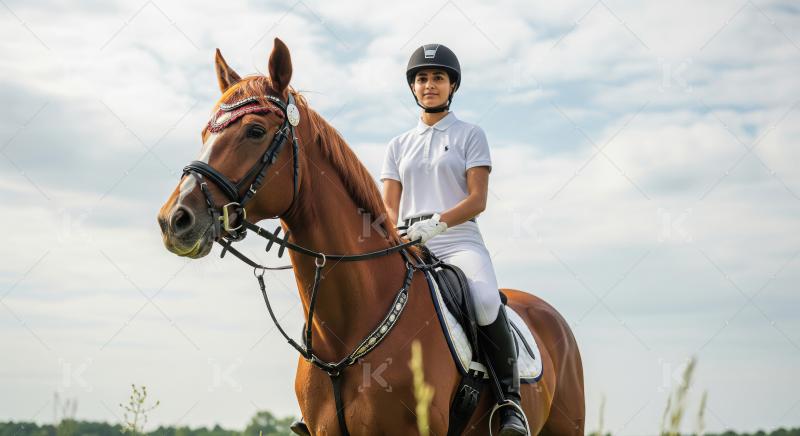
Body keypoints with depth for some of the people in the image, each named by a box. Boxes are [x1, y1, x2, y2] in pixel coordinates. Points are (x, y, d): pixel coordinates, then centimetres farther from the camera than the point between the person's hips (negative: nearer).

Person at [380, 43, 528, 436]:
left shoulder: (470, 136, 9)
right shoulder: (398, 146, 20)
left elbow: (477, 200, -2)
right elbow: (389, 207, 13)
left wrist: (435, 223, -19)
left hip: (459, 243, -4)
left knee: (485, 301, -35)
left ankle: (510, 397, -20)